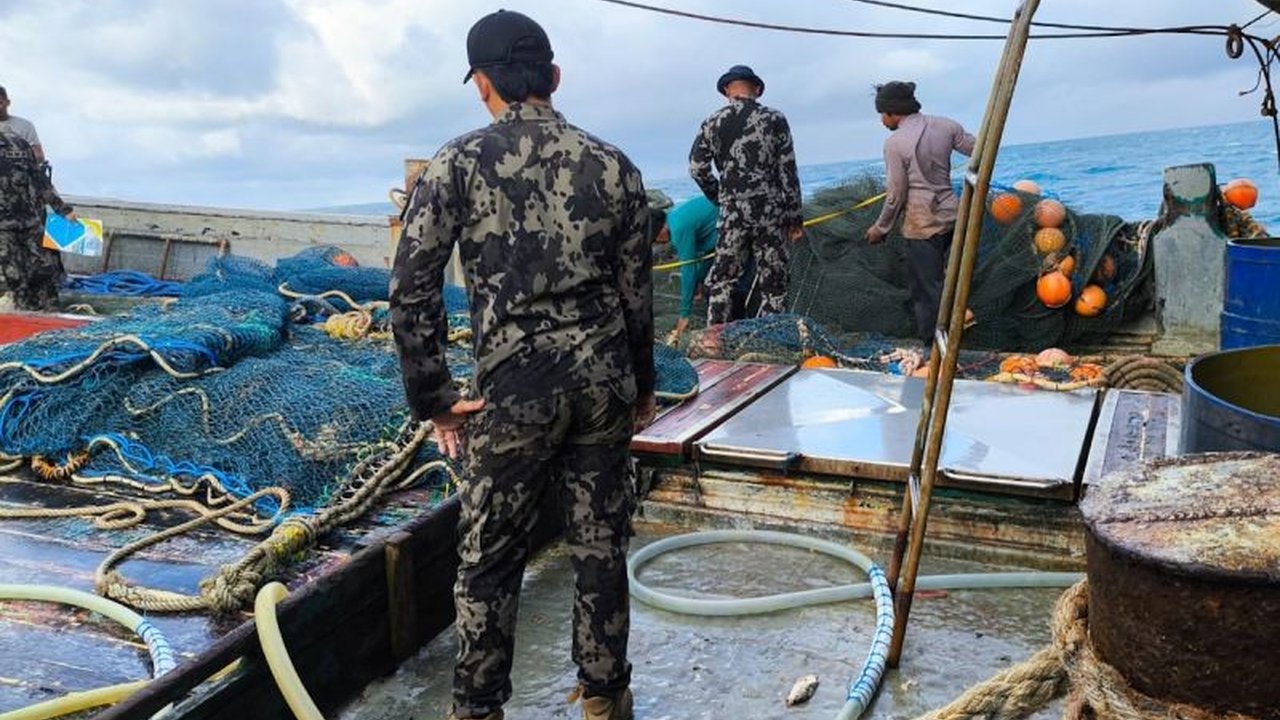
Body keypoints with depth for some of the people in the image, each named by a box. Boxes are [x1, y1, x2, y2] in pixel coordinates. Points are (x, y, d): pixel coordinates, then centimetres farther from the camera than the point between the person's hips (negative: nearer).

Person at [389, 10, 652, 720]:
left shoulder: (457, 164, -5)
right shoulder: (612, 165, 2)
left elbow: (411, 290, -8)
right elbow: (638, 288, 6)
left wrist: (434, 396, 1)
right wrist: (642, 383, 17)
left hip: (514, 389, -3)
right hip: (604, 381, 3)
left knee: (490, 559, 13)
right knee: (601, 547, 15)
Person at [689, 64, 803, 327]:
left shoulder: (713, 123, 3)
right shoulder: (775, 120, 0)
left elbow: (697, 167, 4)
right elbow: (788, 173, -1)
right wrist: (794, 218, 4)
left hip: (732, 213, 1)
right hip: (771, 212, -1)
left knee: (722, 281, 10)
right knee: (772, 285, 6)